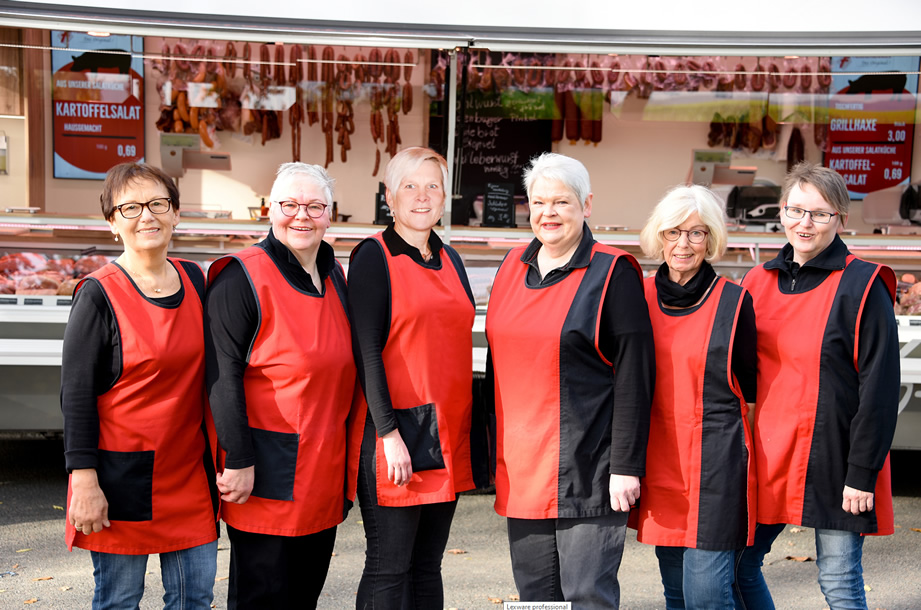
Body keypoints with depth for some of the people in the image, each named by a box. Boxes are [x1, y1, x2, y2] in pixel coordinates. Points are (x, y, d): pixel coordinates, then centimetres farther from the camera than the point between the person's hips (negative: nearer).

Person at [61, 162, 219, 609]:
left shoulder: (193, 280, 6)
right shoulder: (99, 295, -10)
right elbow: (75, 393, -10)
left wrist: (218, 457, 14)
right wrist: (84, 480, -14)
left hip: (189, 470, 5)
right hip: (122, 474, -5)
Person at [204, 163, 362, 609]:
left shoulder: (335, 277, 11)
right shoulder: (241, 277, -11)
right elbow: (223, 375, -16)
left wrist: (345, 461, 17)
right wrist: (238, 460, -19)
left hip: (325, 471, 7)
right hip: (267, 473, -7)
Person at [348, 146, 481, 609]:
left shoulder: (450, 260, 15)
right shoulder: (373, 257, -5)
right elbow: (367, 351, -11)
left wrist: (468, 426, 14)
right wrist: (388, 432, -17)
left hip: (449, 433, 6)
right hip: (398, 428, -6)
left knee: (428, 565, 12)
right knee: (389, 569, -1)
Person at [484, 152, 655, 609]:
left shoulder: (613, 273, -7)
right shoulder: (513, 267, 11)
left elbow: (634, 376, -11)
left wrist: (626, 465, -15)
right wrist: (493, 451, 16)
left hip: (586, 469, -6)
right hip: (521, 467, 6)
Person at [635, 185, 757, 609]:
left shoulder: (734, 301, -3)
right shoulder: (641, 297, 7)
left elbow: (750, 391, 4)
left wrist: (733, 446, 2)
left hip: (716, 462, -4)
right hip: (658, 463, 4)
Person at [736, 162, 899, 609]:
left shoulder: (862, 286, -7)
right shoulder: (759, 282, 9)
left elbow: (880, 388, -10)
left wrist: (863, 472, -13)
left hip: (831, 459, -5)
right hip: (766, 454, 5)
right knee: (737, 567, 8)